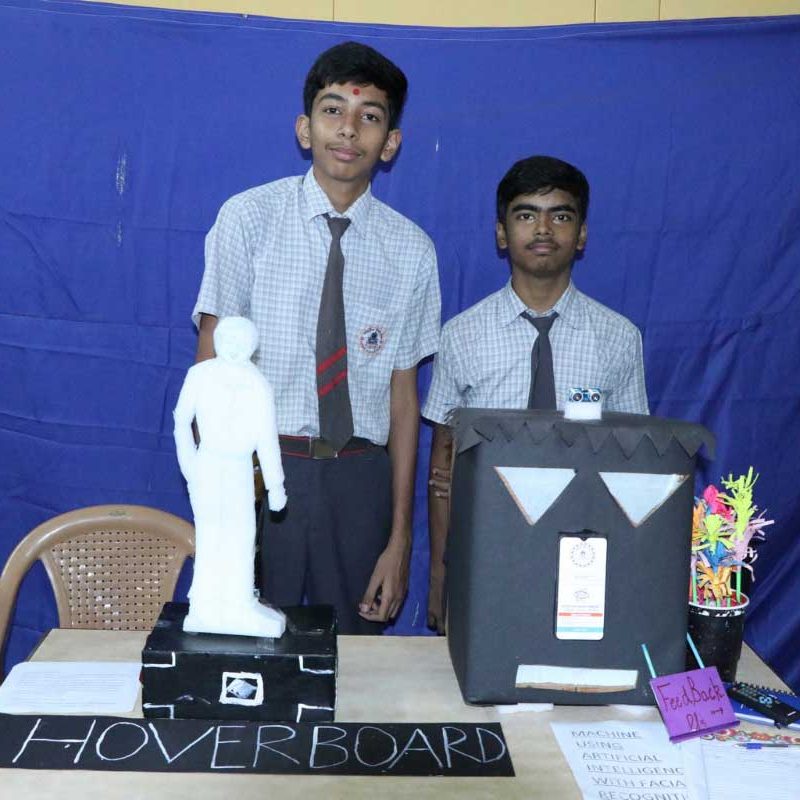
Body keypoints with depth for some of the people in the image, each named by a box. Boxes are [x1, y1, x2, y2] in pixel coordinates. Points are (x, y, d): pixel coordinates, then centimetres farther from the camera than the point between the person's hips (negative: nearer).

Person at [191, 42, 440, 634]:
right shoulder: (248, 218, -3)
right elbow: (213, 363, -4)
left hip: (360, 478, 2)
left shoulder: (412, 250, 2)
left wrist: (400, 537, 3)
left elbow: (403, 393, 4)